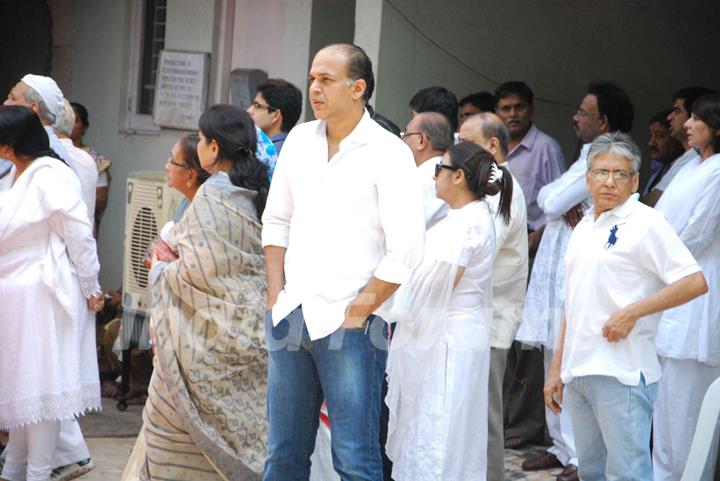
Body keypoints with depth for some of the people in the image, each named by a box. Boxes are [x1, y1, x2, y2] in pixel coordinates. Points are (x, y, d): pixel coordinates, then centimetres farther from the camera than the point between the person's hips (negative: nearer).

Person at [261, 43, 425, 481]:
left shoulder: (389, 154, -8)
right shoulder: (300, 140, 10)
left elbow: (406, 250, -12)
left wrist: (356, 312, -11)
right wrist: (276, 295, 8)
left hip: (349, 326, -6)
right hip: (290, 317, 6)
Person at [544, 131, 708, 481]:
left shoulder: (645, 222, -6)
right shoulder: (584, 227, 17)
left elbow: (695, 282, -12)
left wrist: (634, 311, -17)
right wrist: (556, 369, 20)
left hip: (621, 373, -8)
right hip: (577, 373, 8)